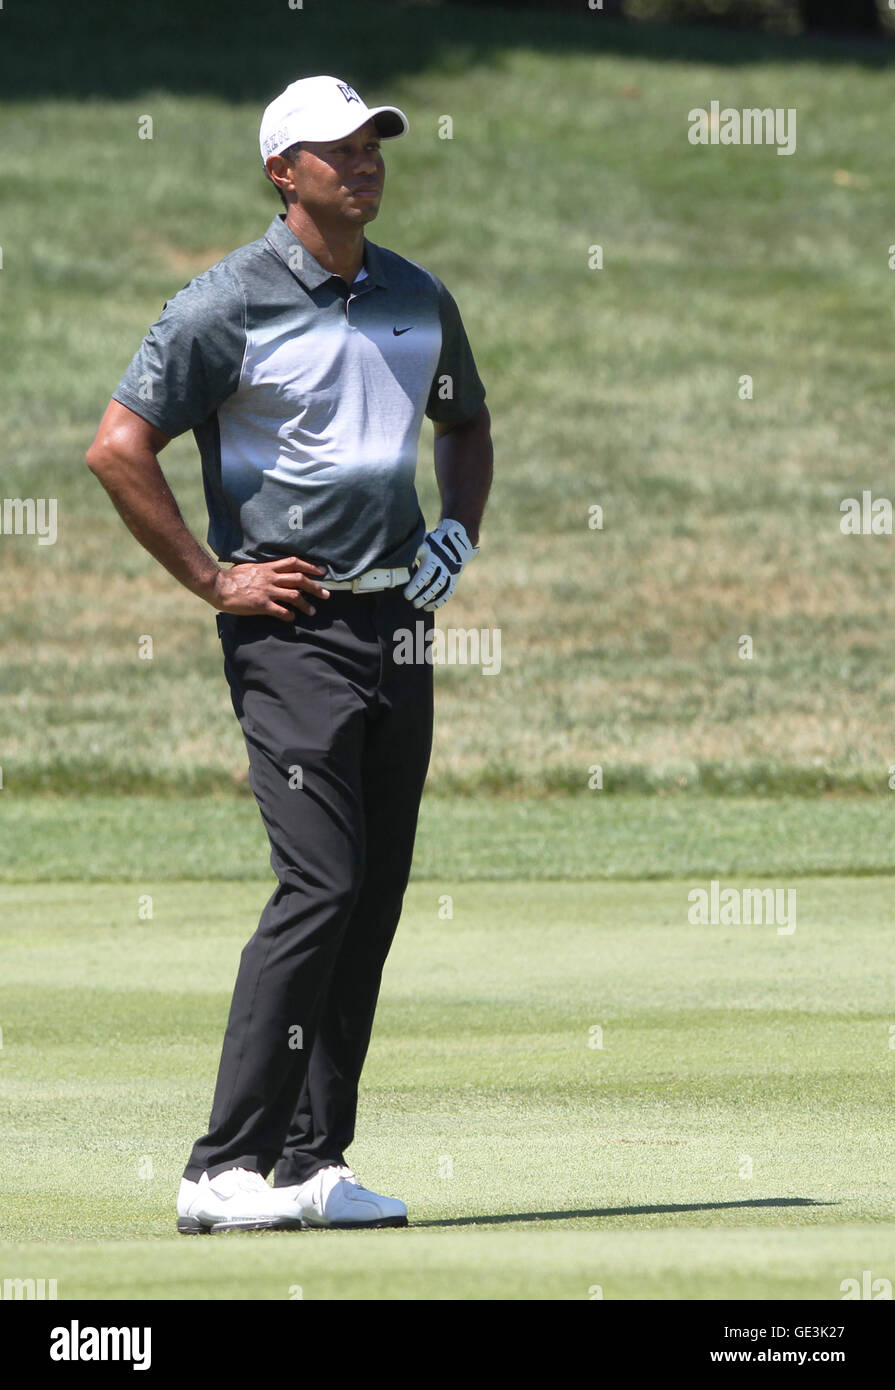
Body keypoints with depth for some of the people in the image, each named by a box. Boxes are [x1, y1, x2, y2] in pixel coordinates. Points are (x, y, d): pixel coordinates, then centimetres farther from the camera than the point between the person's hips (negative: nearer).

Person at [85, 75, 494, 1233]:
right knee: (321, 887, -16)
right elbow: (118, 449, -9)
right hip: (291, 627, -7)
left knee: (374, 899, 5)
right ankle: (225, 1170, -15)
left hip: (396, 620, 7)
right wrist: (214, 581, -9)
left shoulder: (418, 300, 12)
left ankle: (313, 1163, 10)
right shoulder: (229, 304, -7)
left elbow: (466, 421, 30)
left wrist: (459, 532, 12)